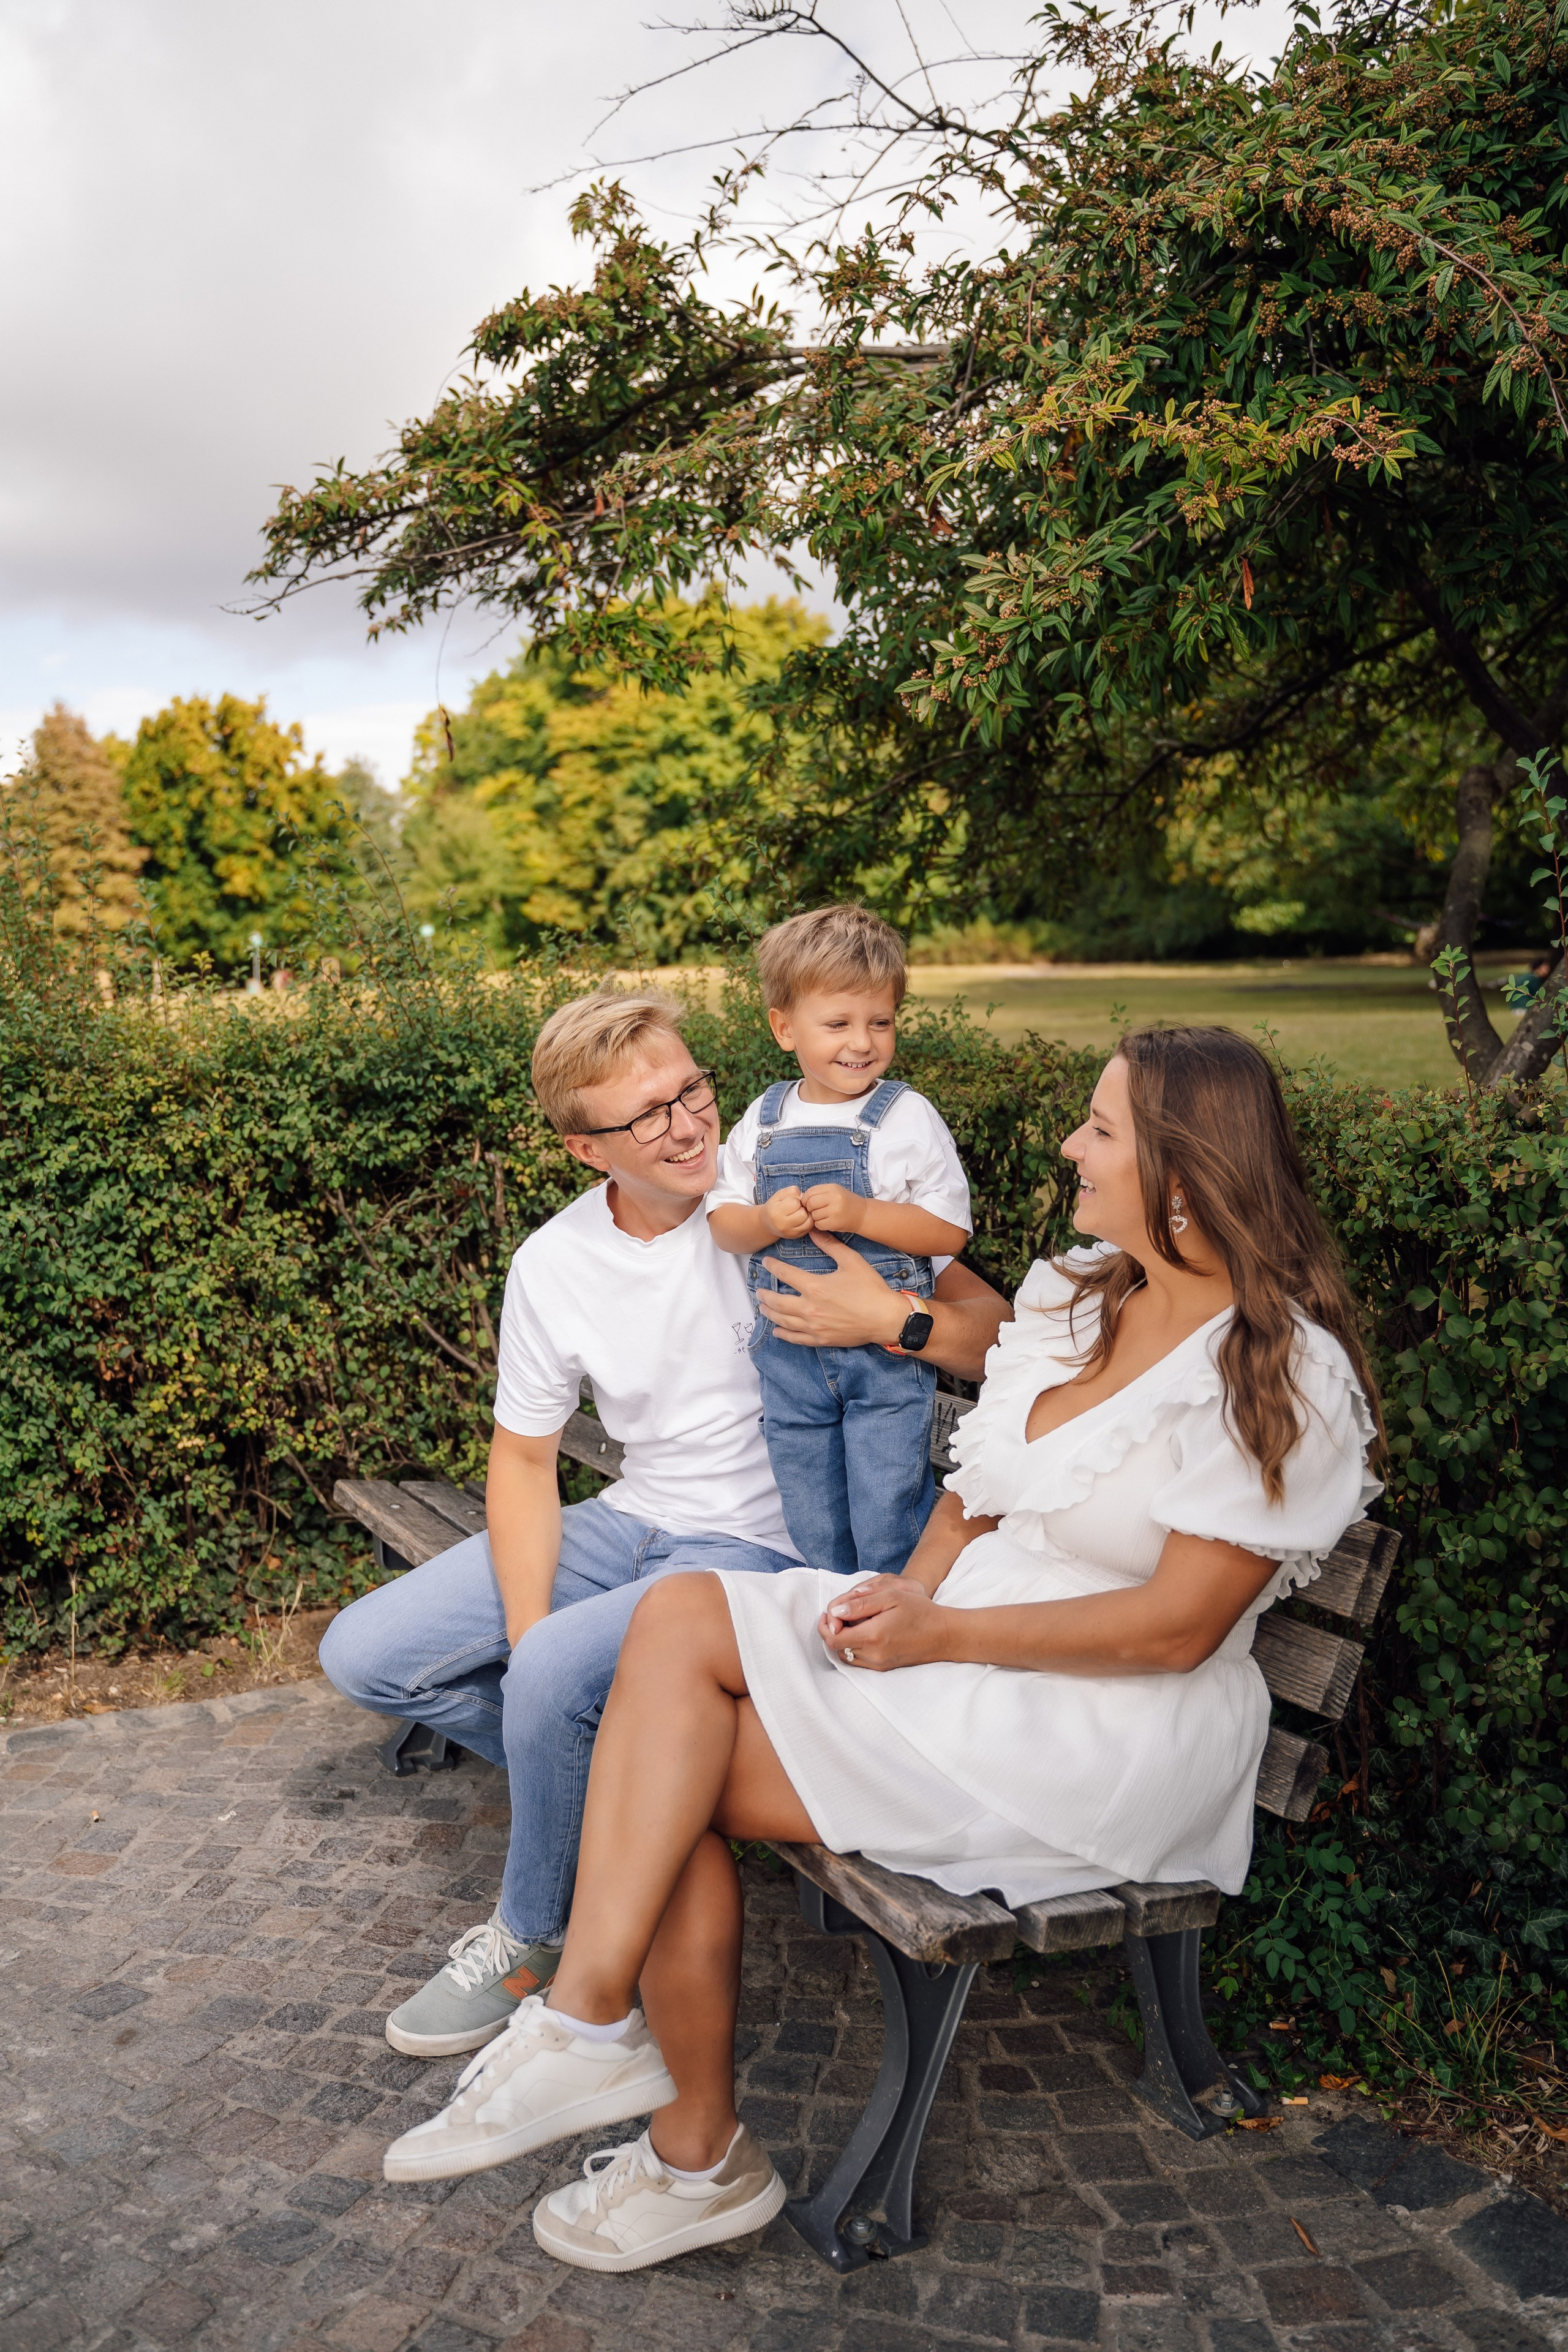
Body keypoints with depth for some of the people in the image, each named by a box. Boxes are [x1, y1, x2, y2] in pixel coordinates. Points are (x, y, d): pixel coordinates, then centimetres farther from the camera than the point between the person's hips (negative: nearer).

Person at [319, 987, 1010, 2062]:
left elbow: (997, 1336, -10)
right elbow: (524, 1458, 4)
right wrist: (524, 1628, -10)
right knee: (365, 1655, -2)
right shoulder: (552, 1265, -2)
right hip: (629, 1521, 6)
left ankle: (530, 1936, 0)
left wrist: (890, 1319, -31)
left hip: (766, 1547, -5)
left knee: (558, 1674, -30)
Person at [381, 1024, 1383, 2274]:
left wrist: (941, 1634, -18)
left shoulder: (1286, 1374, -14)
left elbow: (1177, 1628, -17)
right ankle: (594, 2014, -15)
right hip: (960, 1628, 8)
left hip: (1113, 1734, -7)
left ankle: (699, 2154, 5)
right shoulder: (1077, 1292, 9)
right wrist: (915, 1586, -6)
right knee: (682, 1614, -17)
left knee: (683, 1780, -15)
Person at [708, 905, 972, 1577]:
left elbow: (951, 1231, -11)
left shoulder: (907, 1117, -8)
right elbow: (722, 1220, 6)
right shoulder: (763, 1120, 3)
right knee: (812, 1534, 16)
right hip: (788, 1353, 4)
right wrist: (767, 1221, -15)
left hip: (888, 1351, -4)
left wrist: (859, 1214, -23)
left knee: (888, 1531, 0)